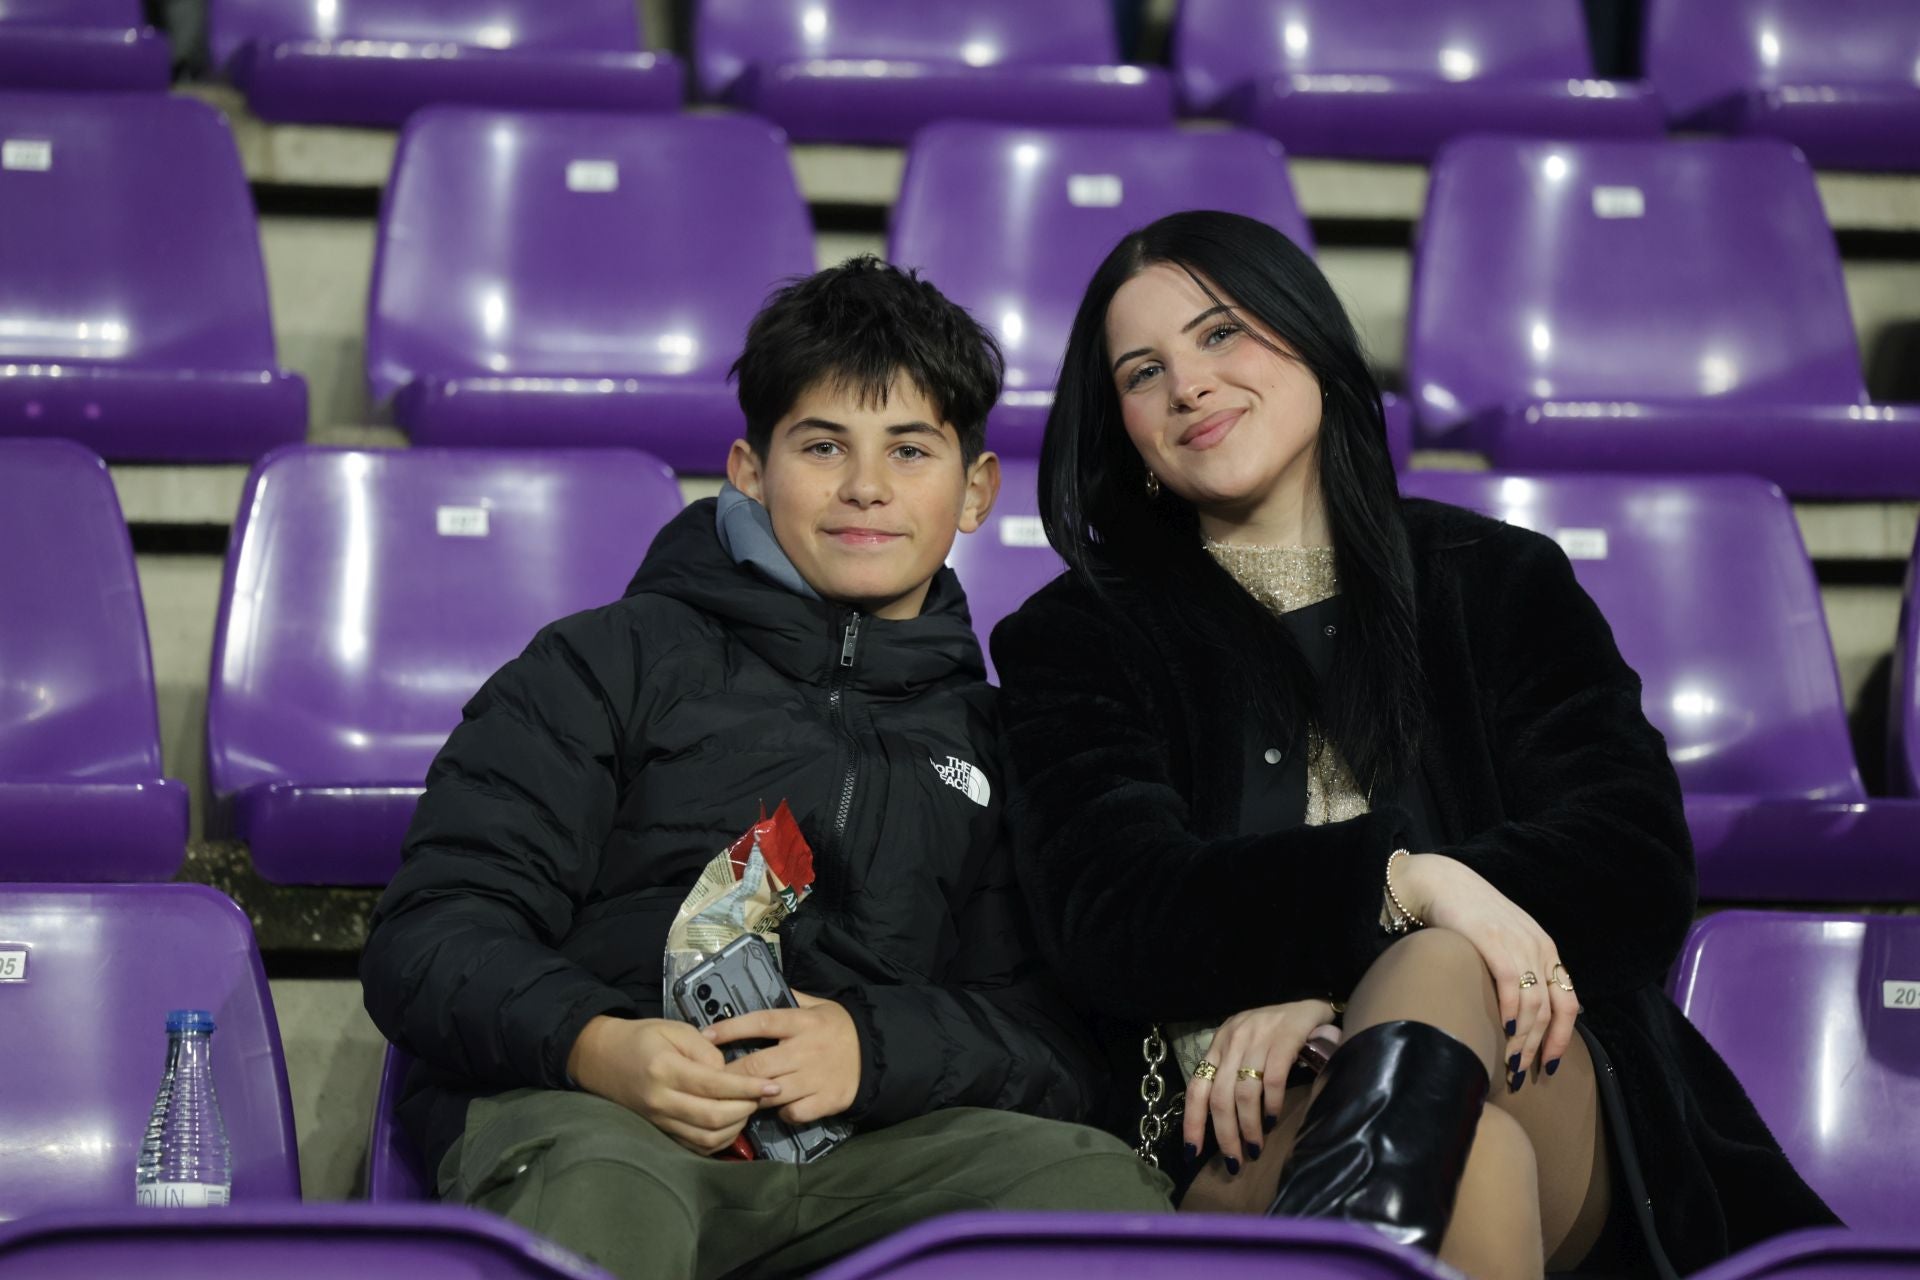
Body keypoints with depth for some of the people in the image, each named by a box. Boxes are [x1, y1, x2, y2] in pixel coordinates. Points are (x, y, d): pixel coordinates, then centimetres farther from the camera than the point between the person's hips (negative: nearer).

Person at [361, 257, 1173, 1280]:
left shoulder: (992, 739, 26)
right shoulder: (611, 662, 18)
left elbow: (1059, 1040, 13)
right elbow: (431, 937, 7)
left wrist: (874, 1048, -9)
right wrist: (596, 1044, -15)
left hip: (869, 1144, 3)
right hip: (583, 1115, -3)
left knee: (1102, 1188, -29)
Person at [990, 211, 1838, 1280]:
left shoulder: (1503, 584, 20)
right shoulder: (1078, 641, 17)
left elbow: (1639, 869, 4)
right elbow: (1112, 914, -3)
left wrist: (1334, 990, -12)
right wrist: (1398, 880, -21)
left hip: (1551, 1107, 1)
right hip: (1247, 1142, -1)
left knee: (1433, 972, -37)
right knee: (1465, 1151, -39)